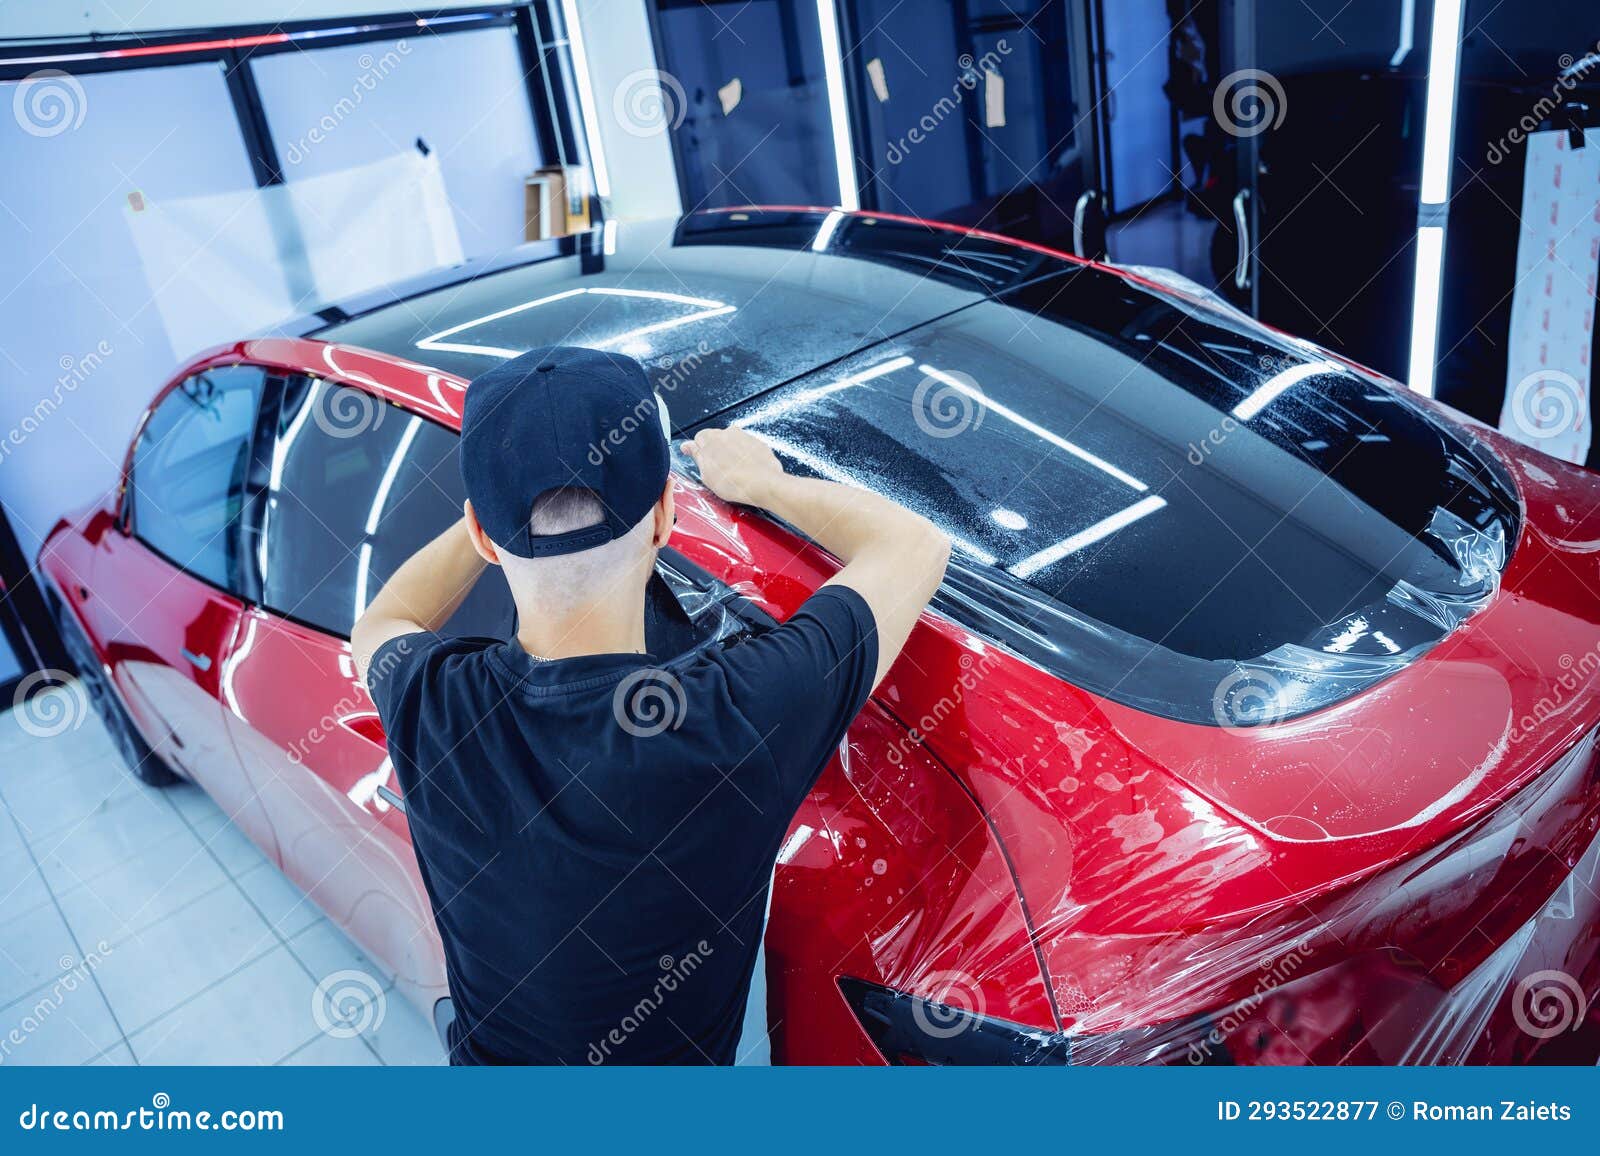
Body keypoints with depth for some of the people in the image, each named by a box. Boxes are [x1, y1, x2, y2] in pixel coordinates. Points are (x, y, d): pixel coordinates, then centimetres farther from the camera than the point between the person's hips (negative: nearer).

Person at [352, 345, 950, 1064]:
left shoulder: (432, 708, -28)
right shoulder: (741, 718, -35)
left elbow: (381, 626, 2)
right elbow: (914, 544, -16)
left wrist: (513, 489, 6)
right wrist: (759, 482, -1)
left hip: (484, 1060, 3)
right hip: (679, 1057, -2)